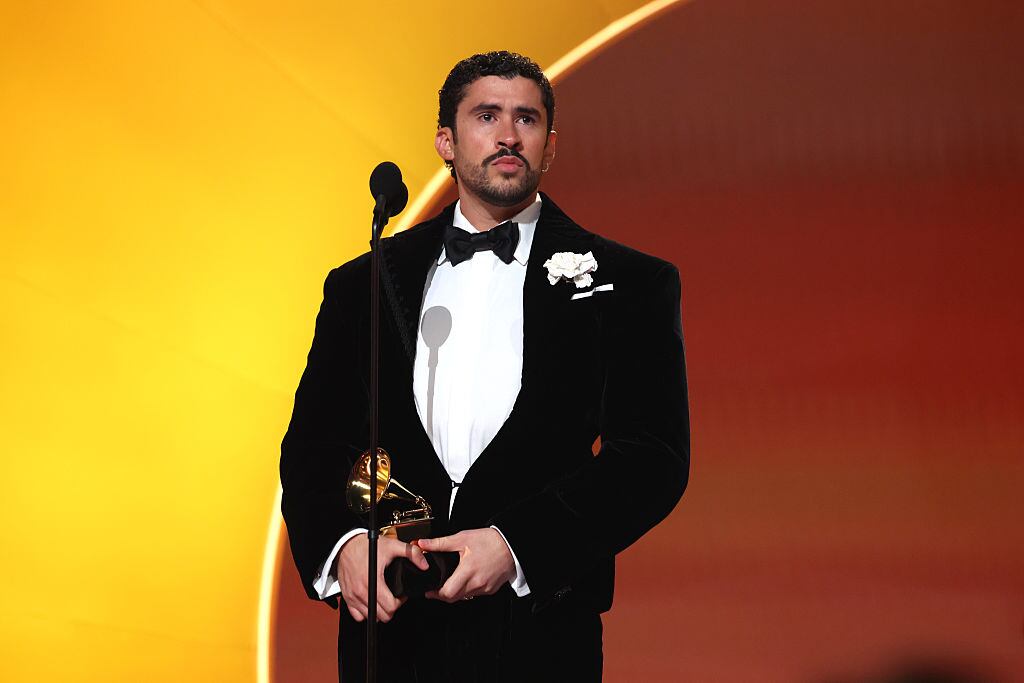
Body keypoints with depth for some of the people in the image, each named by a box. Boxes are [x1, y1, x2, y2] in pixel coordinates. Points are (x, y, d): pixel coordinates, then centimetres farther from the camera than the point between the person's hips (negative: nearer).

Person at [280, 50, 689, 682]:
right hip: (388, 632, 2)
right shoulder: (363, 285, 10)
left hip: (537, 632, -2)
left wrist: (516, 545, -18)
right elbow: (312, 448, 7)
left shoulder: (631, 284, 3)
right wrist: (344, 542, -14)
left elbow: (653, 458, -6)